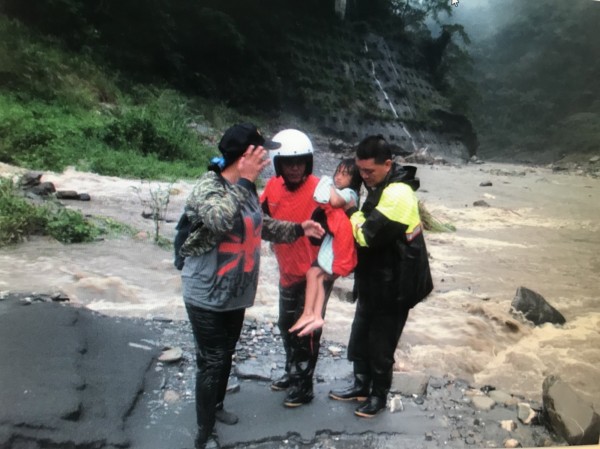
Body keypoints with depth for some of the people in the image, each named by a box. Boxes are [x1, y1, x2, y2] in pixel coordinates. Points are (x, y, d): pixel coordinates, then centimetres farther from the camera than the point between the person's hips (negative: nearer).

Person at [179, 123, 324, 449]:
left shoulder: (245, 188, 5)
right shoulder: (207, 187, -21)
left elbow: (259, 225, 18)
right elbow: (219, 221, -41)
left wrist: (298, 229, 9)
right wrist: (245, 181, -38)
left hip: (236, 293, 8)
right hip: (207, 296, -8)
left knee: (226, 355, 22)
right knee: (212, 361, 1)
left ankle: (216, 405, 45)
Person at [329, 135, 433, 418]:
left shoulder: (397, 195, -25)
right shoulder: (381, 185, 7)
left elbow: (368, 235, -27)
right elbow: (369, 227, 12)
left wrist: (349, 209, -13)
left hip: (393, 287, -9)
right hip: (373, 281, 9)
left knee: (380, 344, 8)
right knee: (360, 337, 19)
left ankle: (379, 395, 28)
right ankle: (361, 385, 38)